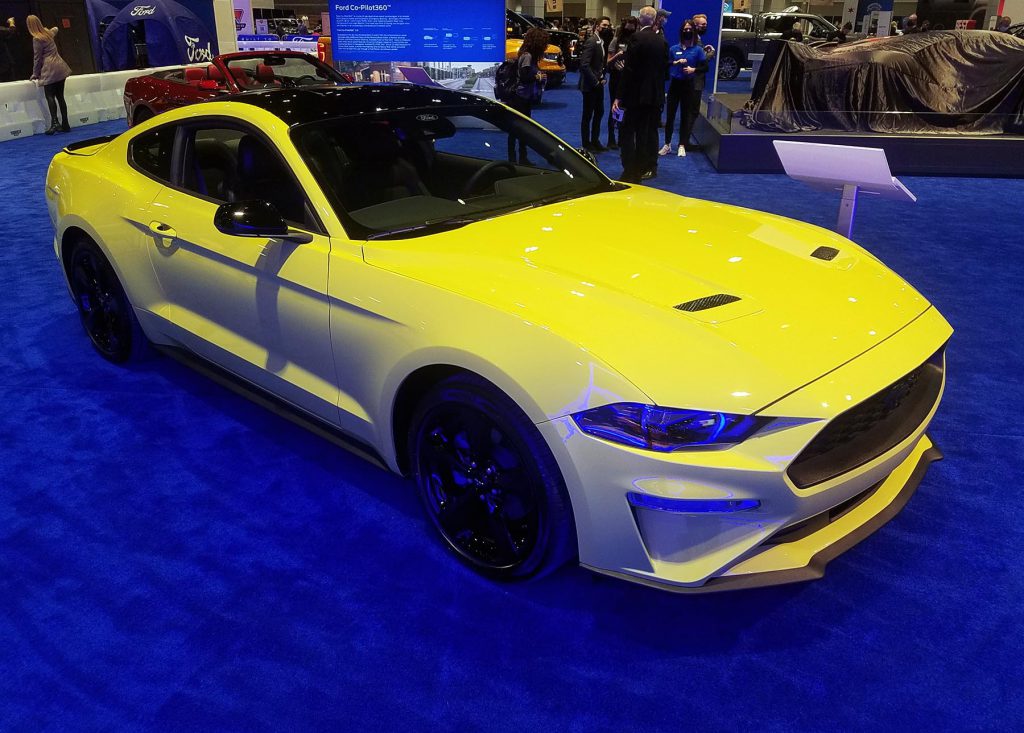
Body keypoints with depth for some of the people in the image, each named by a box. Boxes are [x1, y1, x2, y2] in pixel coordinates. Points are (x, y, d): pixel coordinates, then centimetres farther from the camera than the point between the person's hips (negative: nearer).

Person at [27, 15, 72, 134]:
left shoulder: (37, 39, -9)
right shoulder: (48, 32, 11)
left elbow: (37, 58, -6)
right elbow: (55, 29, 36)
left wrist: (35, 74, 3)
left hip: (49, 70, -7)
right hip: (60, 67, 7)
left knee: (50, 96, -7)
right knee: (60, 96, 7)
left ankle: (55, 122, -21)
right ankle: (65, 124, 6)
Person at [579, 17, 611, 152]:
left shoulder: (602, 42, 10)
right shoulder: (591, 41, -16)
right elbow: (584, 65, -23)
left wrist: (602, 78, 3)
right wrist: (595, 81, -19)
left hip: (598, 84, 9)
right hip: (590, 85, -9)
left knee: (599, 113, 15)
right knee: (588, 115, 1)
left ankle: (595, 141, 26)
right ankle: (586, 144, 11)